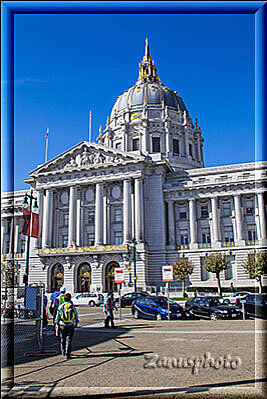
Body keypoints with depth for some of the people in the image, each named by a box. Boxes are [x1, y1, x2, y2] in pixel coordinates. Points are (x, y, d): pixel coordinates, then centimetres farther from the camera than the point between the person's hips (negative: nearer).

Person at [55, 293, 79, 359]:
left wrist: (56, 323, 9)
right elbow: (76, 316, 8)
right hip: (71, 325, 0)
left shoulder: (61, 306, -4)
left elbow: (57, 316, -1)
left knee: (62, 339, 18)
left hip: (62, 325, 0)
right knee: (69, 339, 3)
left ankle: (63, 351, 31)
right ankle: (67, 354, 0)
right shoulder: (73, 306, -1)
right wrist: (76, 323, 23)